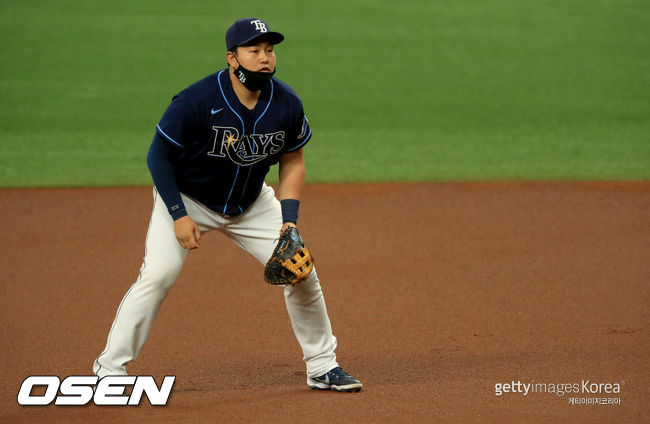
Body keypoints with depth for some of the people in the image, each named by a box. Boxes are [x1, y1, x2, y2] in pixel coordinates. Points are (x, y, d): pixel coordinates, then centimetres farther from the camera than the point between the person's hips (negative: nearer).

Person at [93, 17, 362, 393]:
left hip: (251, 202, 4)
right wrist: (179, 215, -24)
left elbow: (293, 161, 0)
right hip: (187, 199, -4)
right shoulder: (197, 102, -29)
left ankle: (323, 367, 16)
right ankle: (110, 370, -11)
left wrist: (289, 219, -10)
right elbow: (159, 156, -18)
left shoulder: (287, 105, -16)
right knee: (158, 274, -21)